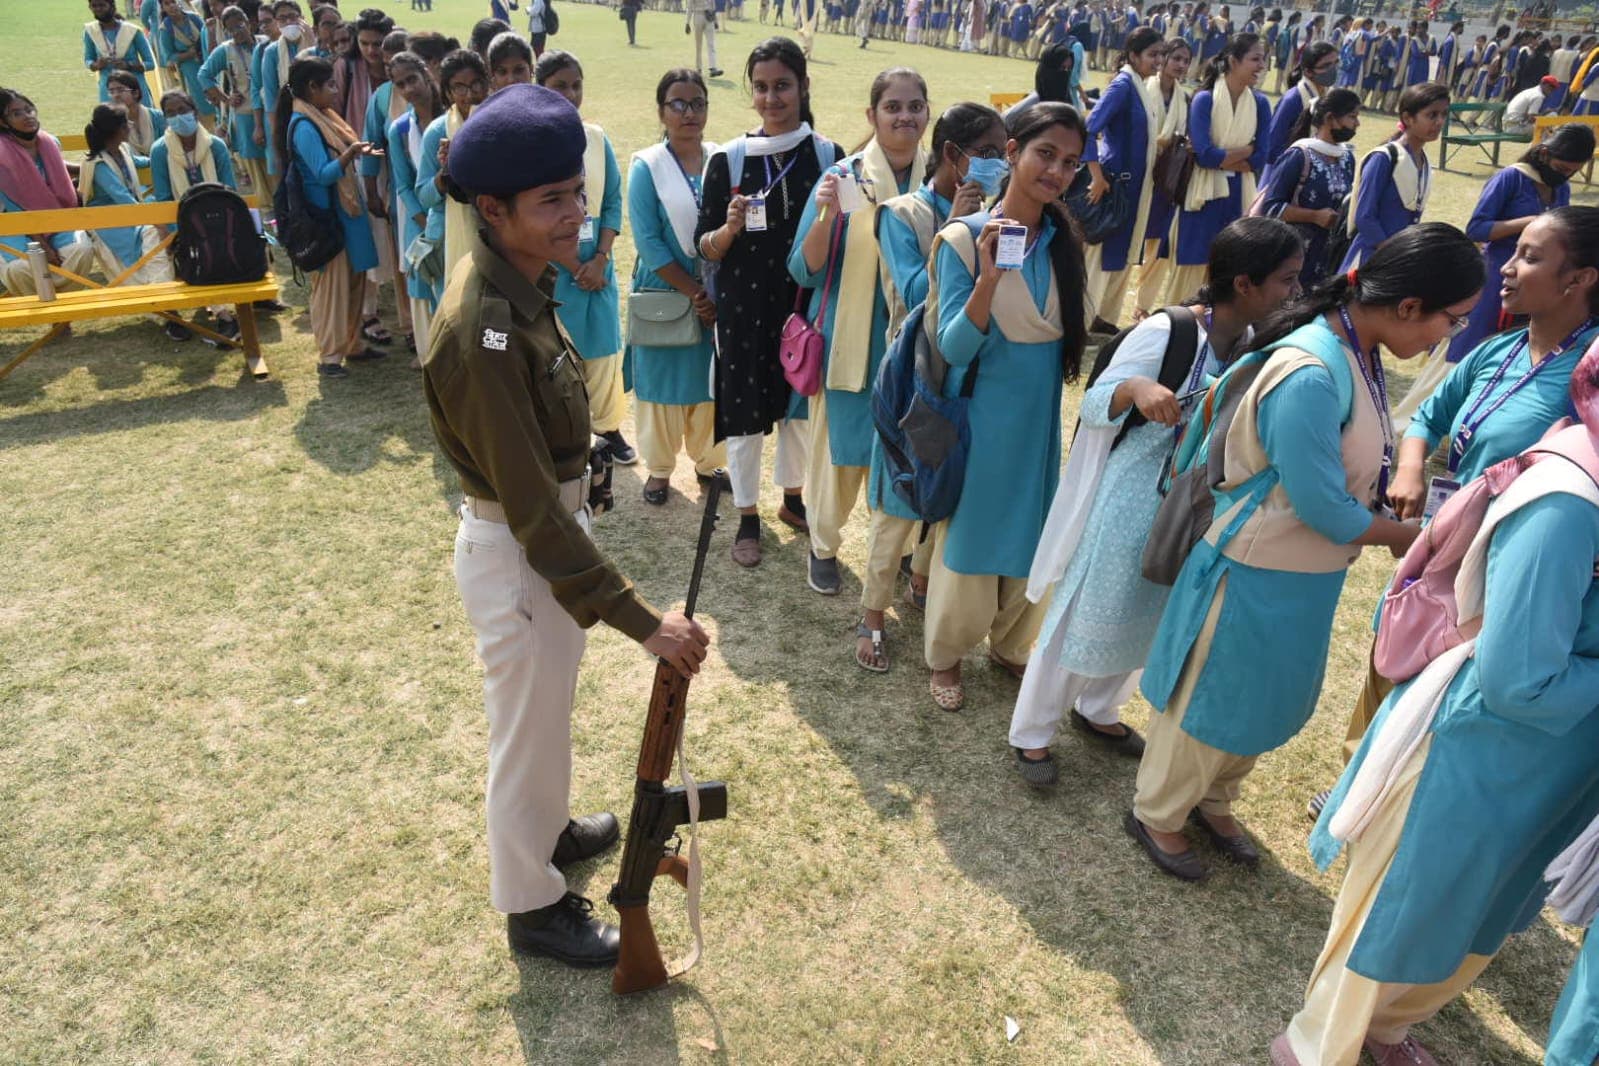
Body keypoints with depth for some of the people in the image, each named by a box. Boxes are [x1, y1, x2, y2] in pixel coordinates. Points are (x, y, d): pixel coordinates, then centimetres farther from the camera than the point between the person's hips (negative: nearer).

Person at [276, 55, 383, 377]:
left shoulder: (323, 117, 11)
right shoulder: (304, 126, -18)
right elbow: (324, 174, -26)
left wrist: (359, 150, 11)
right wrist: (352, 152, -38)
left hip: (345, 210, 9)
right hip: (326, 216, -9)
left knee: (354, 281, 15)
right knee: (331, 284, -3)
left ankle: (352, 344, 26)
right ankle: (329, 355, 5)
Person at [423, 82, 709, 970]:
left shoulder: (519, 284, -2)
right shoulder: (483, 331, -31)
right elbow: (532, 508, -31)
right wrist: (642, 620, -31)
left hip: (549, 525, 9)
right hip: (517, 554, -9)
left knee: (544, 714, 28)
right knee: (529, 728, 12)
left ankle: (545, 829, 54)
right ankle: (532, 905, 36)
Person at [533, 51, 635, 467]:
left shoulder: (596, 138, 3)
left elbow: (613, 201, 3)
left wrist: (599, 260, -9)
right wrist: (575, 268, -11)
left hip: (597, 268, 4)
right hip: (550, 272, -4)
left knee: (604, 348, 11)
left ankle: (608, 427, 28)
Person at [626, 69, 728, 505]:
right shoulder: (646, 167, -6)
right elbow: (648, 242, -11)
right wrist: (693, 292, -15)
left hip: (717, 295, 3)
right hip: (665, 294, -2)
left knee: (713, 382, 11)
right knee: (663, 383, 7)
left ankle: (708, 460, 31)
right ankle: (659, 468, 25)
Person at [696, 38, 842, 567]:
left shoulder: (829, 156, -1)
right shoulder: (727, 159, -5)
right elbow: (703, 246, -4)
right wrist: (729, 228, -24)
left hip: (806, 303, 2)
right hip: (743, 306, -2)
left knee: (801, 405, 16)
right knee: (744, 412, 5)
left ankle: (792, 498, 39)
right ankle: (747, 518, 23)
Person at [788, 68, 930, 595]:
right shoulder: (842, 179, -8)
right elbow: (804, 272, -9)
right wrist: (826, 217, -26)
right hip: (848, 343, -2)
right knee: (839, 453, 8)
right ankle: (823, 546, 33)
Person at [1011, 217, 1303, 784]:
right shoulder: (1164, 333, -21)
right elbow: (1093, 405, -17)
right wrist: (1135, 388, -38)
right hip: (1128, 503, -7)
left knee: (1148, 621, 20)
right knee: (1085, 618, 5)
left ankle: (1096, 710, 44)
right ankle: (1032, 732, 23)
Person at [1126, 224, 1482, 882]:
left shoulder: (1357, 354, -1)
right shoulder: (1310, 377, -30)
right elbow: (1324, 508, -24)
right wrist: (1411, 535, -9)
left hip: (1306, 574, 9)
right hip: (1259, 574, -9)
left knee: (1265, 702, 24)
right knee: (1212, 701, 11)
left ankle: (1213, 802, 47)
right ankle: (1156, 814, 34)